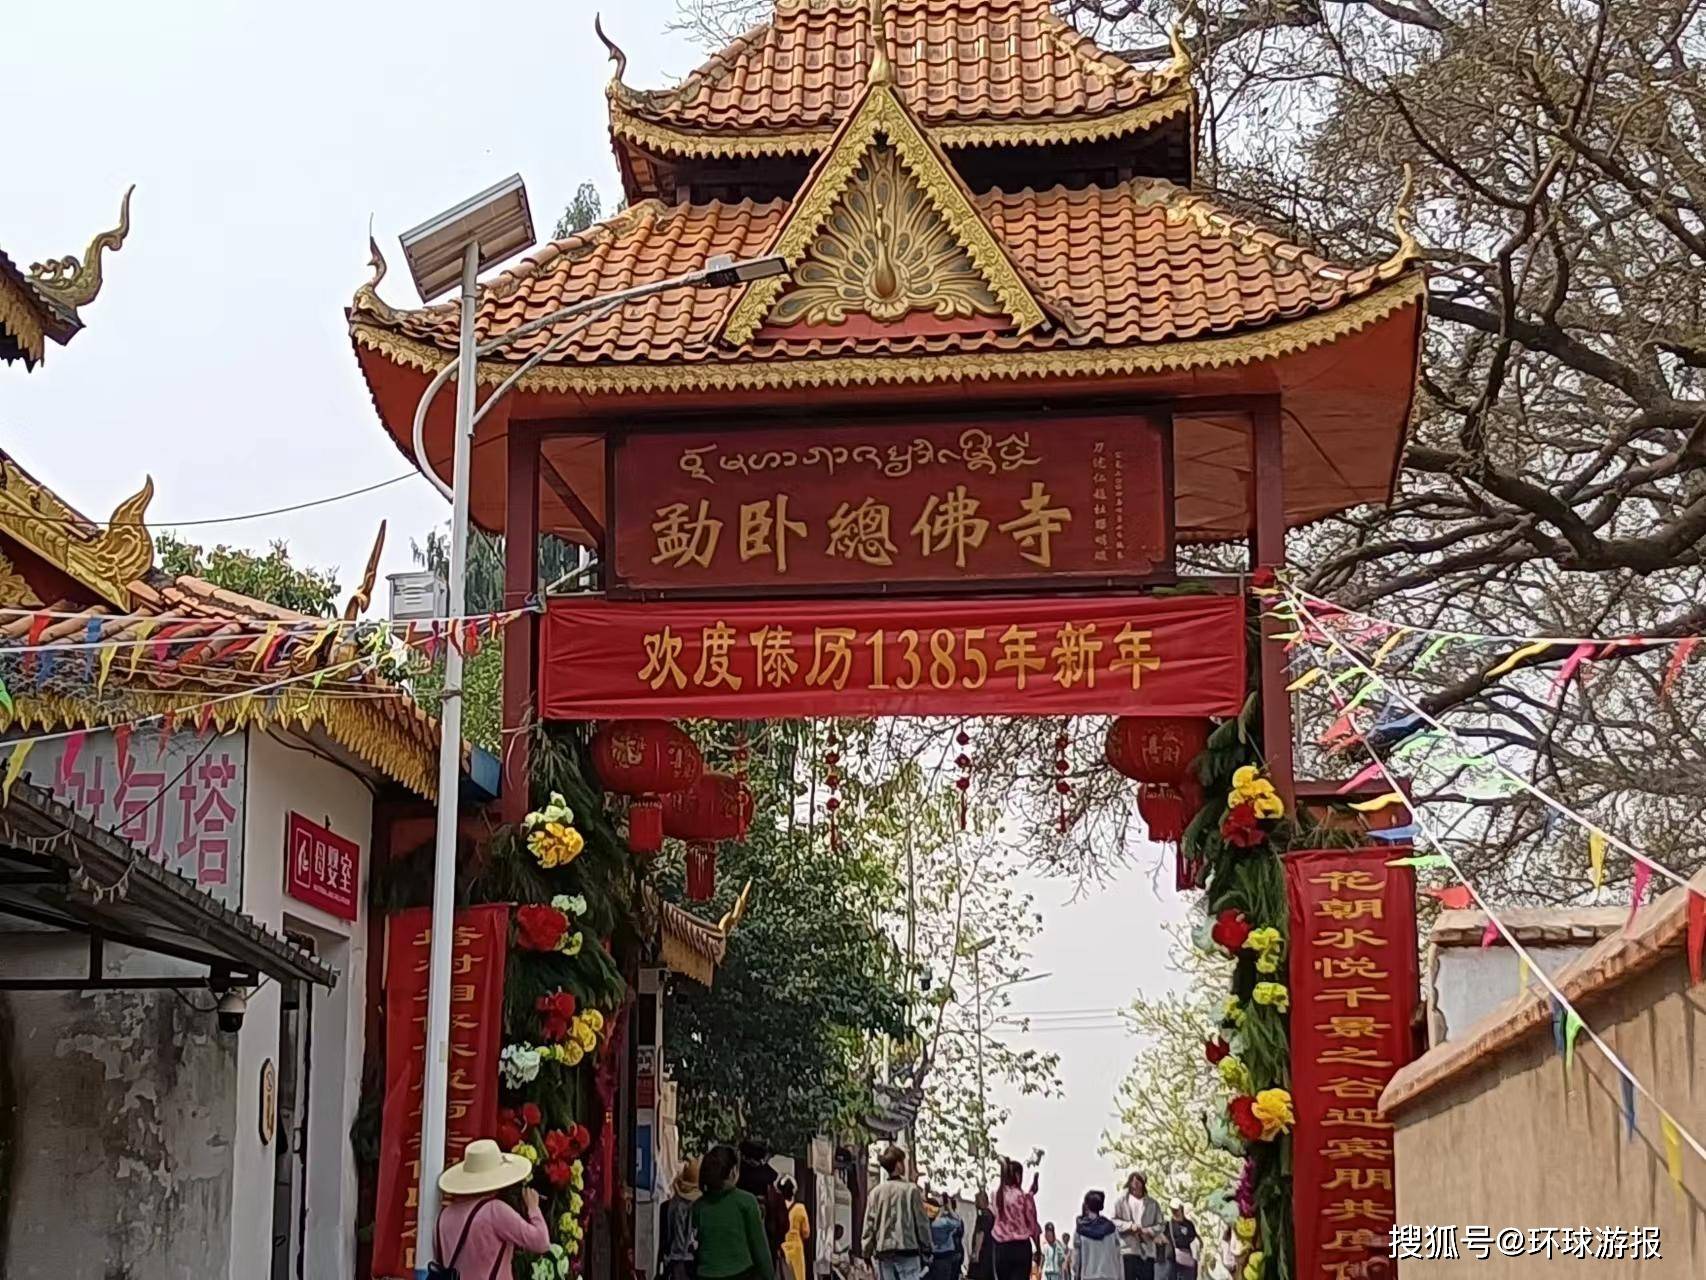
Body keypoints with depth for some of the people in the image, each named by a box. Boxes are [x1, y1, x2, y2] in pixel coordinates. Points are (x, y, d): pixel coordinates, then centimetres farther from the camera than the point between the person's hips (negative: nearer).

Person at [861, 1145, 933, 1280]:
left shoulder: (875, 1192, 4)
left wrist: (867, 1252, 11)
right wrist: (927, 1249, 7)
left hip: (882, 1250, 4)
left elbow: (869, 1225, 4)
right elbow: (921, 1222, -2)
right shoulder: (910, 1189, -5)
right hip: (907, 1248, -4)